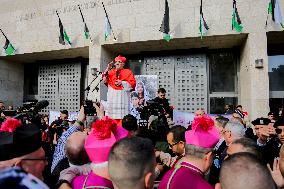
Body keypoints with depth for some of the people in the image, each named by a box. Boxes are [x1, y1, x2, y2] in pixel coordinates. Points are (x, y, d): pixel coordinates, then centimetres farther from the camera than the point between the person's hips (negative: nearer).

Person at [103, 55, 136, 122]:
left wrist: (122, 82, -9)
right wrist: (107, 70, 1)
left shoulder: (128, 72, 10)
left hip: (123, 95, -3)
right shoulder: (111, 72, 19)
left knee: (122, 115, -7)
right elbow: (105, 81, 9)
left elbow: (133, 83, 0)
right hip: (112, 95, 3)